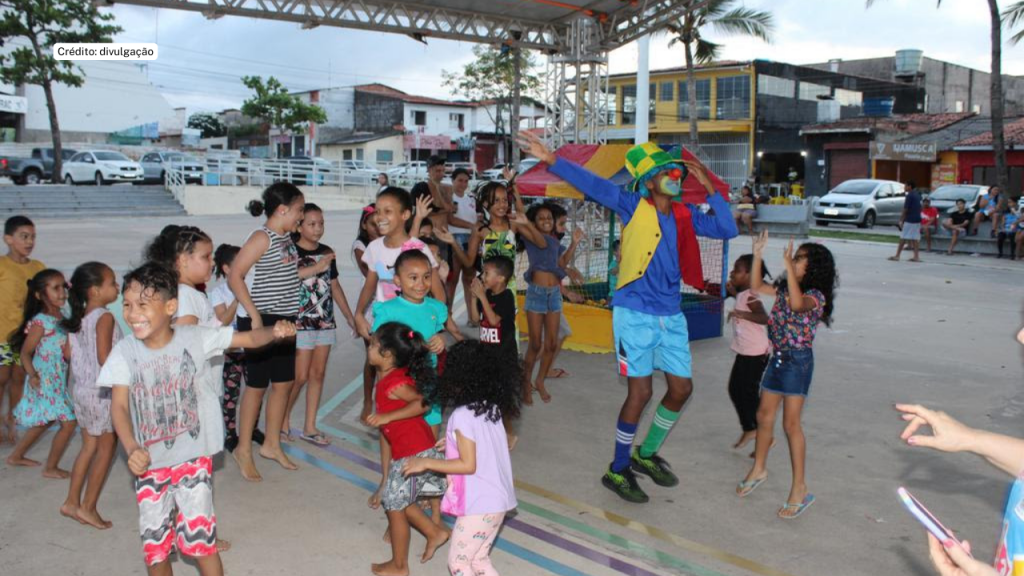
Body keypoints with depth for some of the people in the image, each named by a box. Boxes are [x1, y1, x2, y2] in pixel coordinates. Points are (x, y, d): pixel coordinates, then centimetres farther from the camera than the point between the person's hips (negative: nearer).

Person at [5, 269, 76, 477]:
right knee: (68, 422, -6)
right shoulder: (40, 322, -18)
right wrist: (32, 375, -25)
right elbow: (25, 352, -16)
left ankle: (15, 456, 39)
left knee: (44, 421, 22)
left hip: (57, 380, 9)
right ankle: (50, 468, 8)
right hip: (45, 381, -9)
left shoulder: (61, 317, 6)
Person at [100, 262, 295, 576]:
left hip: (193, 456, -2)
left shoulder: (196, 337, -10)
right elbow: (119, 405, -12)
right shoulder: (124, 352, -6)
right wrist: (131, 448, -28)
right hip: (149, 463, 3)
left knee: (200, 536, -3)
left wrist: (274, 332, -29)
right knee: (154, 543, 12)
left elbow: (247, 339, -7)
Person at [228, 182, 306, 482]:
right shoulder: (262, 237, -15)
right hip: (261, 320, -8)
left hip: (284, 319, 8)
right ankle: (243, 450, 16)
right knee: (257, 385, 1)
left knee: (283, 382, 13)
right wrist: (254, 315, -22)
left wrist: (316, 268, 17)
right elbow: (234, 276, -19)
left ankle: (271, 444, 27)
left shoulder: (286, 237, 10)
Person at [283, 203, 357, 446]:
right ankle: (283, 420, 19)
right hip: (301, 323, -6)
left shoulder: (327, 252, 9)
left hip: (325, 322, 6)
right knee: (300, 376, -3)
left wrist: (350, 316, 16)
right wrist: (316, 268, -32)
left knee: (318, 373, 9)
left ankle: (309, 427, 18)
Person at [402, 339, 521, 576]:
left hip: (478, 505, -8)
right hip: (497, 500, 8)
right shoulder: (492, 408, 3)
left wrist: (426, 462, -14)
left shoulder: (463, 415, -19)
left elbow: (468, 465, -20)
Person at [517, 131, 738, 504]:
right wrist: (550, 159, -25)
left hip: (671, 316, 6)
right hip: (636, 313, -6)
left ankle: (646, 455, 32)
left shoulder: (685, 215, 7)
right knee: (641, 391, -4)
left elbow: (727, 229, 5)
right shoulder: (633, 206, -8)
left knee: (681, 388, 10)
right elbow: (592, 185, -16)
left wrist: (709, 188, 0)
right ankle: (617, 471, 14)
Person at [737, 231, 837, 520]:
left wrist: (789, 267, -38)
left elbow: (797, 303, -36)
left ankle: (800, 488, 1)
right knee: (764, 416, 15)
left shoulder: (816, 295, -14)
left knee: (791, 423, -8)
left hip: (798, 361, -8)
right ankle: (759, 468, 33)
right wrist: (758, 255, 5)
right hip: (778, 358, 8)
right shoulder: (784, 287, 8)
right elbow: (756, 287, 13)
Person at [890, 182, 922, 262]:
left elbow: (905, 209, -14)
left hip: (909, 220, -8)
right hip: (917, 219, 8)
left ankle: (897, 256, -1)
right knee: (915, 239, 7)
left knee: (903, 238, -4)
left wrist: (901, 221, -9)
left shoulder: (910, 195, -13)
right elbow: (920, 209, 18)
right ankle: (916, 256, 5)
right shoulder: (918, 195, 13)